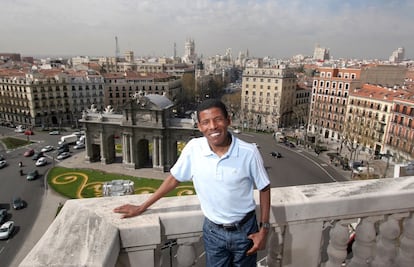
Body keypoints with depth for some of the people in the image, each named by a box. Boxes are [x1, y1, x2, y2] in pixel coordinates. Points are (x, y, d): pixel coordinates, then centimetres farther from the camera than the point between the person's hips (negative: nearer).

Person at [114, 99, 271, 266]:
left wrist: (264, 229, -5)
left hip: (245, 229, 0)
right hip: (213, 231, 1)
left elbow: (264, 188, -6)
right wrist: (142, 207, 3)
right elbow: (174, 178, -3)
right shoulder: (193, 148, -16)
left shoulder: (249, 152, -20)